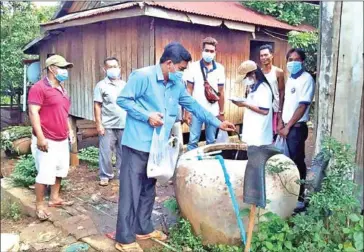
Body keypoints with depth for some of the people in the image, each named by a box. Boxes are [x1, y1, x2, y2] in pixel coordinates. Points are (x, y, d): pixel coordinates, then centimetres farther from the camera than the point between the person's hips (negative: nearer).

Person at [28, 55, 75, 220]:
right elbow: (33, 112, -19)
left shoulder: (61, 89, 15)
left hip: (62, 140, 9)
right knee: (45, 174, -4)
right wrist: (40, 137, -23)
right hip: (47, 140, -9)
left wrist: (70, 130, 18)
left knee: (60, 170, 16)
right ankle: (40, 205, 10)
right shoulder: (39, 87, -13)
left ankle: (54, 198, 30)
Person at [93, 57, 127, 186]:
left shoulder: (125, 85, 11)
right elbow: (97, 106, -5)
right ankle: (105, 176, 15)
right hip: (108, 125, -3)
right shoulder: (101, 85, -1)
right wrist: (99, 124, -11)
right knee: (105, 152, 2)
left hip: (124, 125, 3)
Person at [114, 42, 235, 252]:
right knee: (131, 189, -2)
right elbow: (123, 99, -12)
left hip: (158, 144, 8)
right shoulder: (142, 76, -12)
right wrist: (147, 116, -19)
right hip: (138, 142, -7)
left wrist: (217, 123, 16)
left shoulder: (177, 84, 10)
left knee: (149, 188, 16)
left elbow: (193, 105, 16)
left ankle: (144, 228, 31)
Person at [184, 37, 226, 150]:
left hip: (213, 112, 2)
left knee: (211, 142, 10)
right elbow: (189, 90, 0)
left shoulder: (220, 68, 2)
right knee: (193, 141, 2)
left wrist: (221, 112, 8)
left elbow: (221, 92, 7)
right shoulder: (193, 66, -3)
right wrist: (187, 111, -4)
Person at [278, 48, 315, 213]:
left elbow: (302, 106, -17)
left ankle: (299, 199, 9)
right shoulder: (290, 79, 13)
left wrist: (288, 127, -16)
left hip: (297, 127, -8)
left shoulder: (306, 79, -13)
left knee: (297, 162, -2)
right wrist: (281, 122, 8)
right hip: (287, 126, 8)